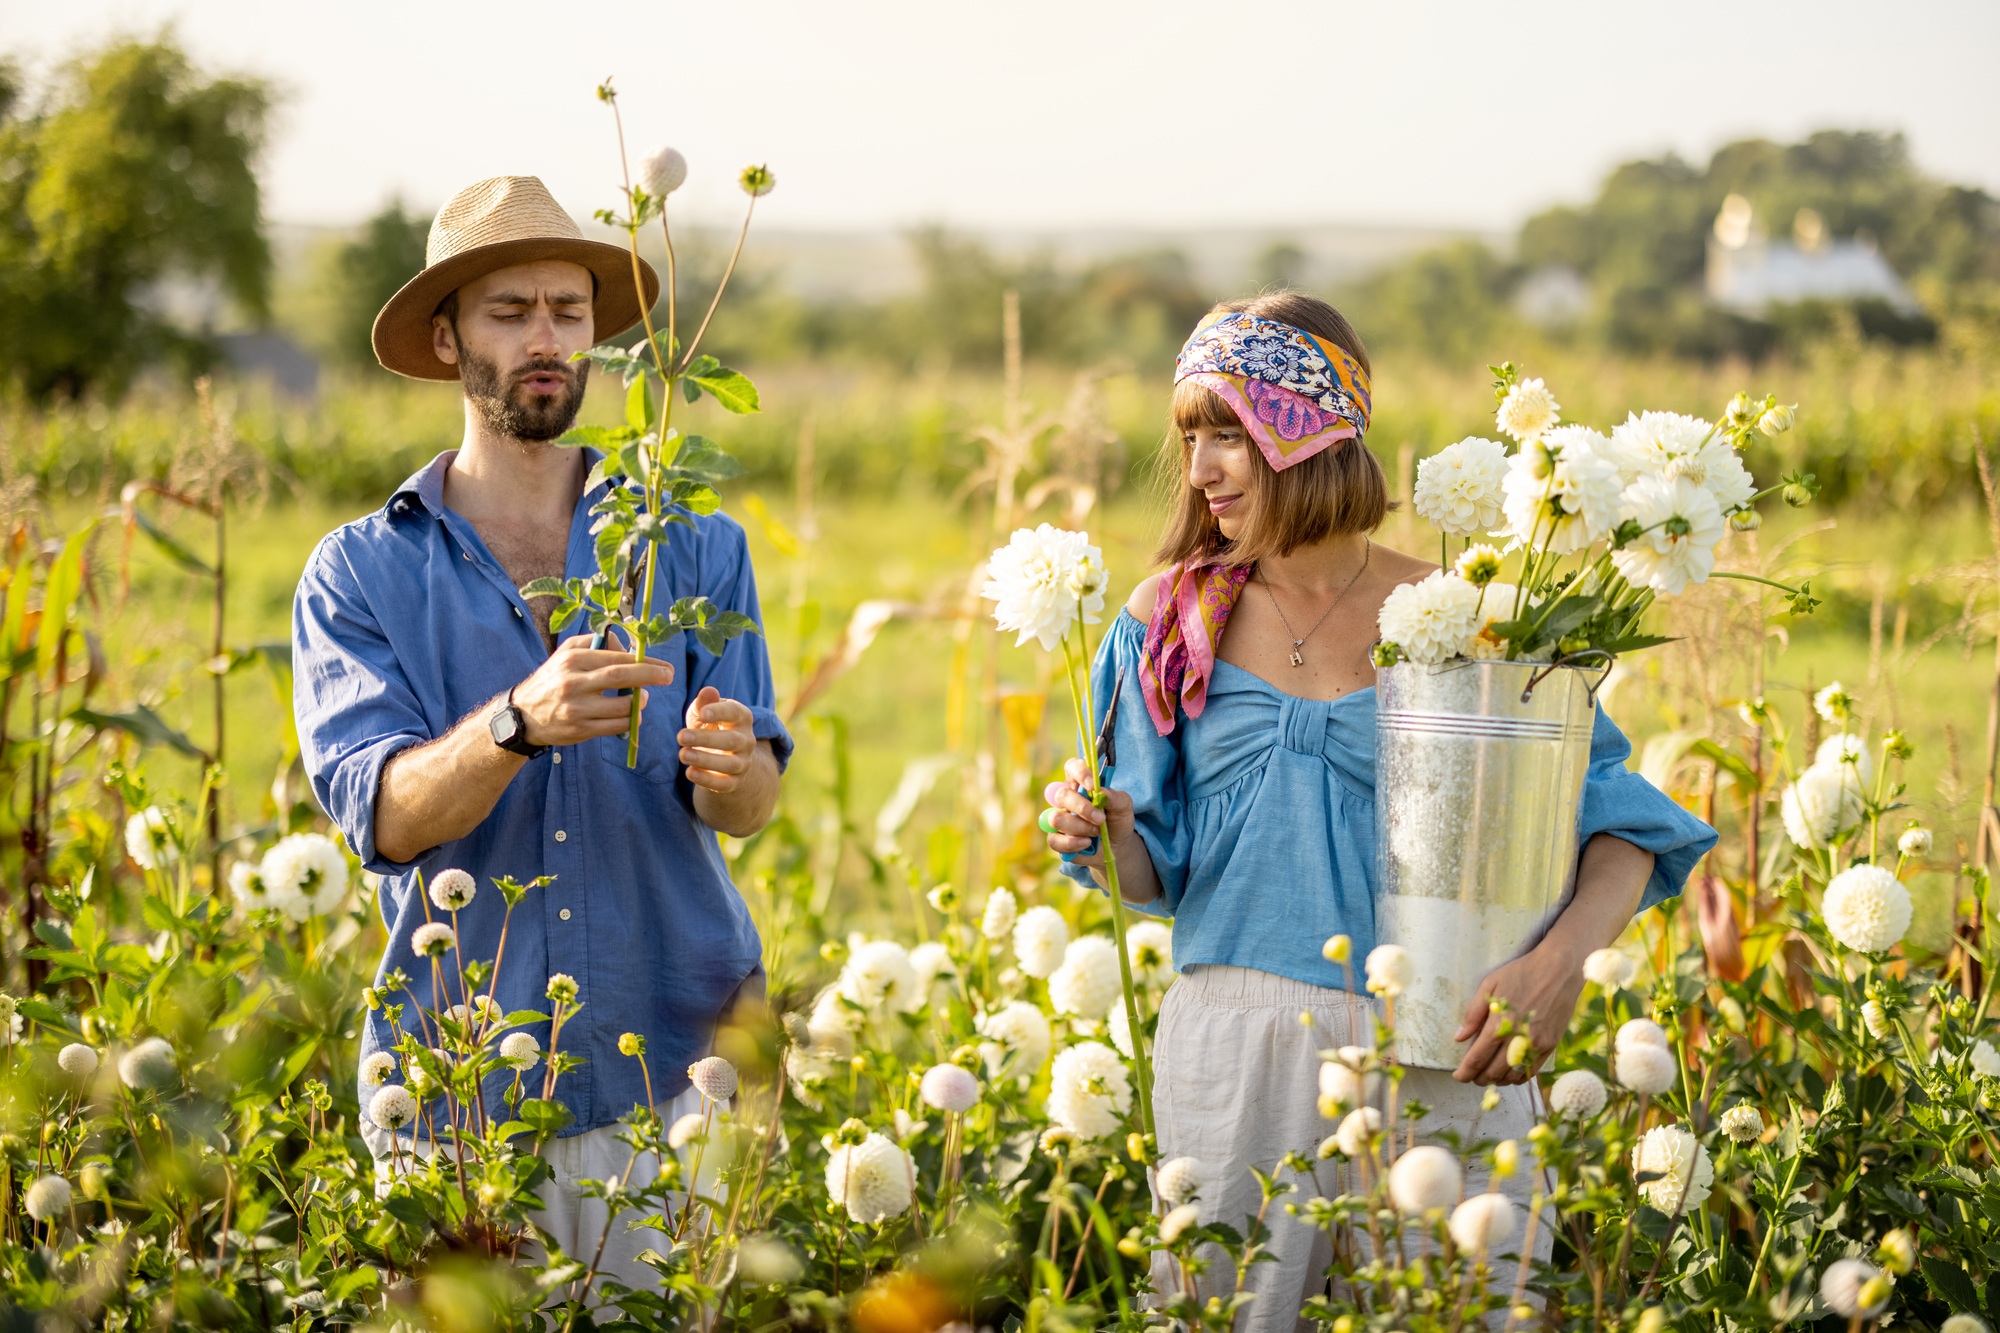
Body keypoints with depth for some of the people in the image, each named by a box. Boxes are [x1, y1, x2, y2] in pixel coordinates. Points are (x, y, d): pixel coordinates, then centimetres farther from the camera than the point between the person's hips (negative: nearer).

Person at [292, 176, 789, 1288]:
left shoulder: (694, 543, 6)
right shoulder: (360, 573, 2)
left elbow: (752, 803, -2)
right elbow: (380, 812, -12)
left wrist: (731, 766, -26)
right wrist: (517, 724, -31)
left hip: (674, 1063, 1)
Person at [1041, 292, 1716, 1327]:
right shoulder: (1172, 620, 5)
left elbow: (1617, 821, -4)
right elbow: (1158, 872, 9)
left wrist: (1562, 958, -21)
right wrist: (1106, 838, -14)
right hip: (1236, 1045, 1)